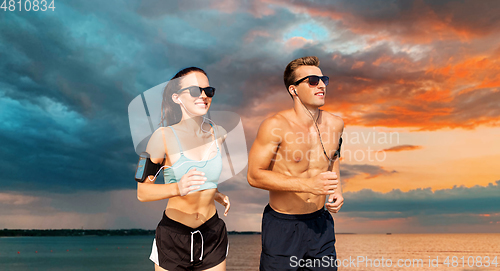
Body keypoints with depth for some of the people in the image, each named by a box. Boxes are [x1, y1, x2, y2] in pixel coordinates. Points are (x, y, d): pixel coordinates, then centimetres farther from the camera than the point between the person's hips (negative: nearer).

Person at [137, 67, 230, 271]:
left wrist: (216, 193, 5)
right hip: (173, 237, -3)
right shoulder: (164, 136, -13)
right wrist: (177, 188, -31)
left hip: (213, 235, 4)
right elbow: (142, 192, -16)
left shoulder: (219, 134, 0)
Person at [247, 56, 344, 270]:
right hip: (282, 226, -5)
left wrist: (336, 190, 3)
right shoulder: (275, 126, -18)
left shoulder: (335, 124, 0)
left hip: (320, 223, 5)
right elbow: (254, 175, -18)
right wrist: (307, 184, -26)